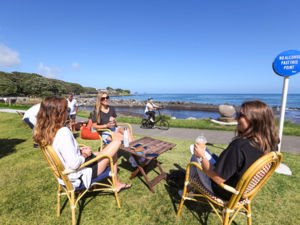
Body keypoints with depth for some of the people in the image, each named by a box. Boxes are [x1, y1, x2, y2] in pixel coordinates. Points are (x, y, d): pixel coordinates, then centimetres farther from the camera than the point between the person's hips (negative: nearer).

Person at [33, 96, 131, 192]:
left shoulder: (45, 132, -2)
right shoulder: (63, 132, -31)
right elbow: (74, 164, -32)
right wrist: (84, 155, -14)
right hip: (82, 174, -9)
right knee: (117, 141, -2)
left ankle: (117, 184, 33)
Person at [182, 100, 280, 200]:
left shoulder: (240, 145, -38)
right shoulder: (269, 144, -14)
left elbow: (218, 179, -31)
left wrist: (202, 157, -18)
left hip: (224, 193, -7)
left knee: (195, 157, 11)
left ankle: (188, 189, 32)